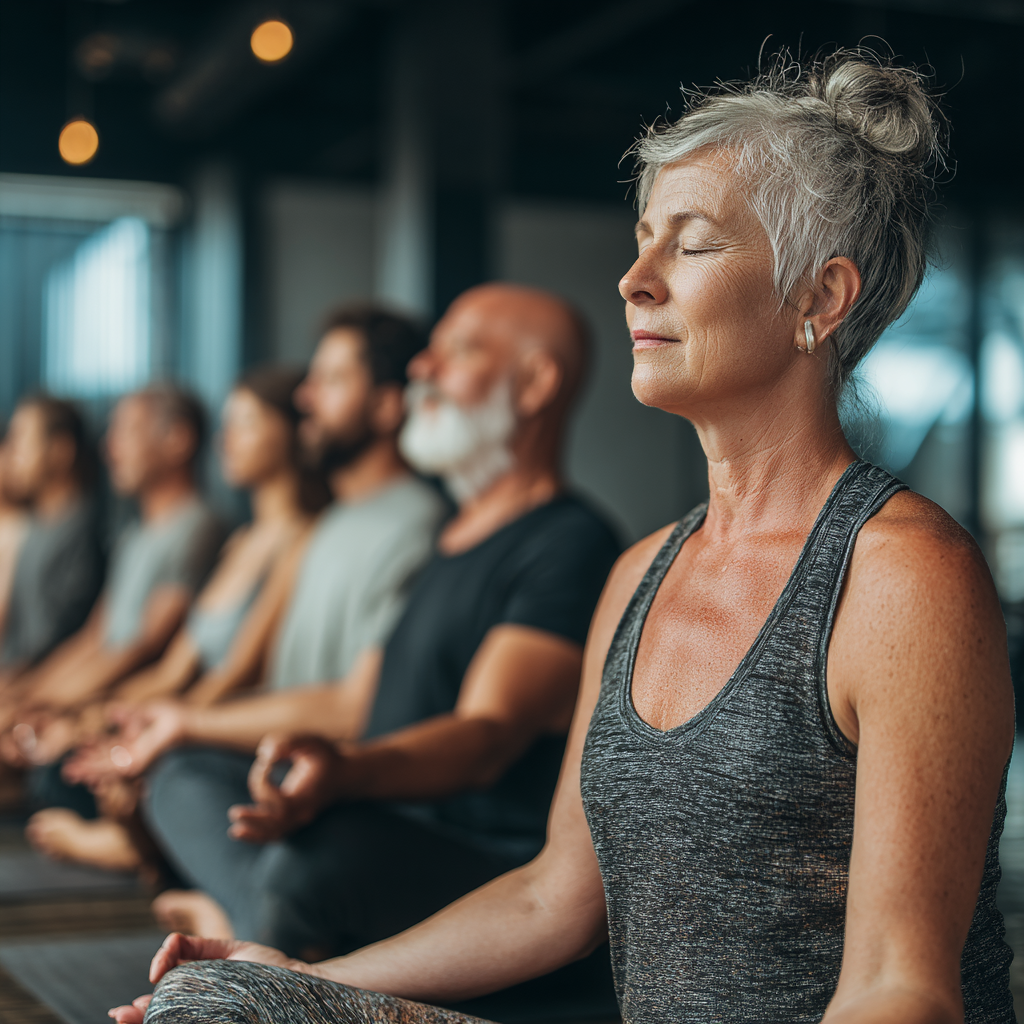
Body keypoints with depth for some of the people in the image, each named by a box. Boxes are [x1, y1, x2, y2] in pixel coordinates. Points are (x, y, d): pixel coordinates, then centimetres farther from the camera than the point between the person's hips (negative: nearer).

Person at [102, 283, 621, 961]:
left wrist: (344, 771, -44)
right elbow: (353, 704, 29)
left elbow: (489, 733, -25)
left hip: (497, 862, -10)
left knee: (321, 850, -38)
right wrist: (195, 723, 38)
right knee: (183, 780, 11)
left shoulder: (570, 543, -12)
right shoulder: (447, 543, 21)